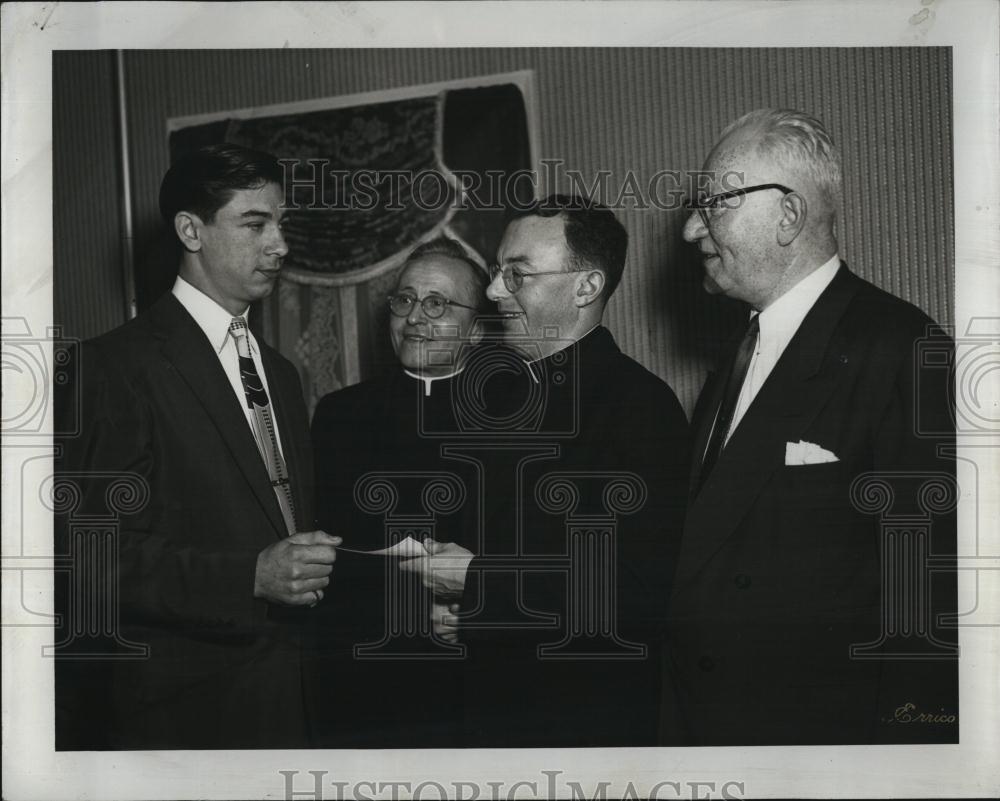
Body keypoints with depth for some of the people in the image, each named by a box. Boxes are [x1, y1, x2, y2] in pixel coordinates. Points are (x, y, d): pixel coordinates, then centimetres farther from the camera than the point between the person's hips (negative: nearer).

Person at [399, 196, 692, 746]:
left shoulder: (642, 405, -15)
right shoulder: (496, 391, 9)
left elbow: (640, 592, -22)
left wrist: (478, 580, -19)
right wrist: (452, 608, -3)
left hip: (588, 719, -7)